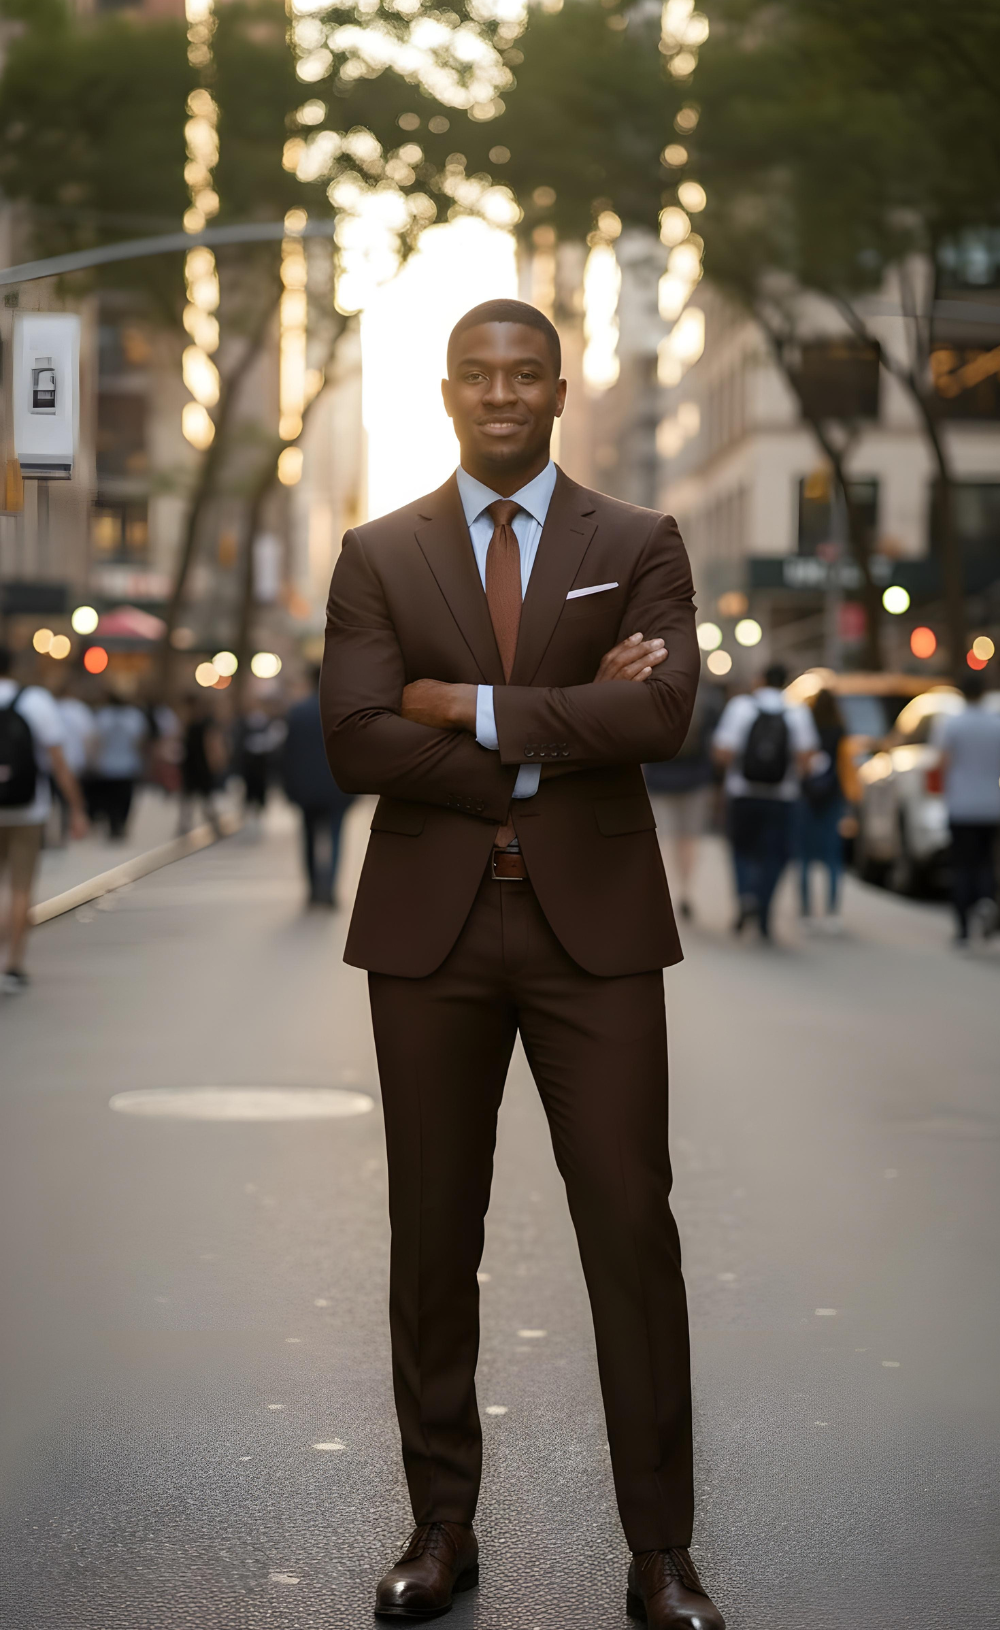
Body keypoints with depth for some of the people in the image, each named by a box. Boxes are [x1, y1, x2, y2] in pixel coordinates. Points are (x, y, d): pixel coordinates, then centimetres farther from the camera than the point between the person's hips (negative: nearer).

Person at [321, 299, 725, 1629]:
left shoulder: (640, 547, 5)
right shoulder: (379, 556, 7)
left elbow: (662, 714, -12)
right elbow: (357, 743, -7)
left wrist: (474, 707, -12)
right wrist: (565, 731, -12)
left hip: (593, 922, -1)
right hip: (430, 923, 1)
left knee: (632, 1228, -2)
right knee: (434, 1234, 7)